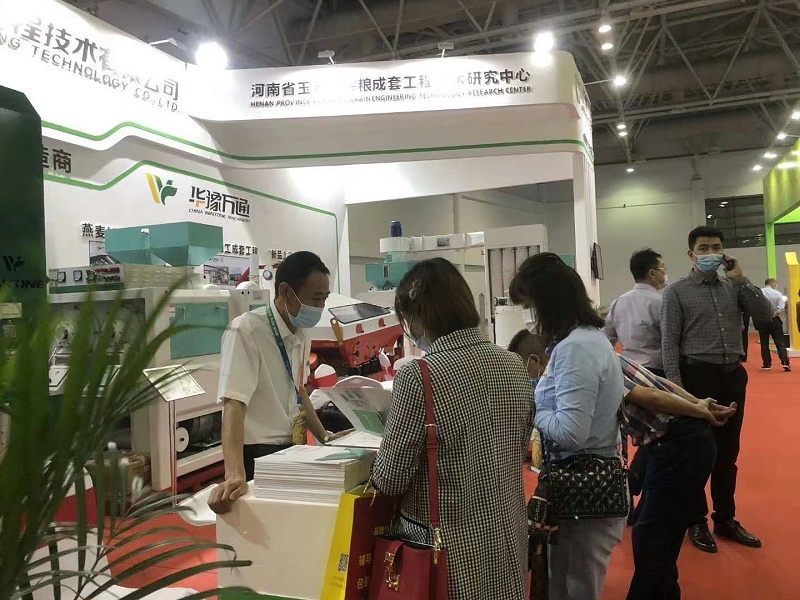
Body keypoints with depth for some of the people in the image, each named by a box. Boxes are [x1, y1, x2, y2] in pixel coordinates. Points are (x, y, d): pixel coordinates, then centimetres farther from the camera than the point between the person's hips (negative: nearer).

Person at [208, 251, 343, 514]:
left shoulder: (301, 334, 3)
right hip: (256, 456, -7)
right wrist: (235, 475, -38)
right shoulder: (246, 331, -20)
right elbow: (234, 404, -29)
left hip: (290, 450, 7)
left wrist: (324, 438, 15)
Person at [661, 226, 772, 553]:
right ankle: (697, 522, 23)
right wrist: (677, 388, -15)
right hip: (698, 376, -5)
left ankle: (726, 519, 31)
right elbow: (669, 342, -9)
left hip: (733, 375, 5)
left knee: (728, 453, 15)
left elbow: (765, 315, 0)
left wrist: (741, 279, -6)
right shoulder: (677, 292, -6)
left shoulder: (733, 287, 8)